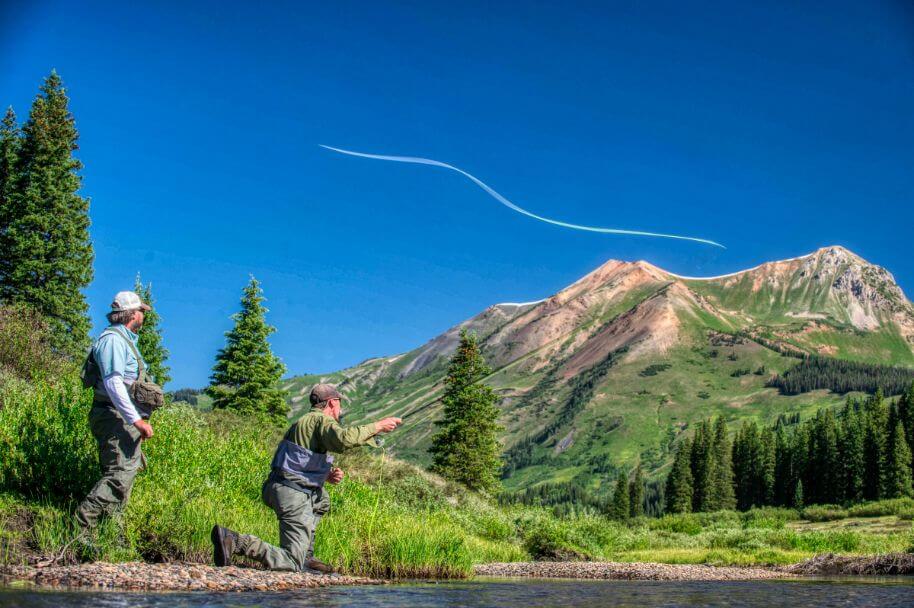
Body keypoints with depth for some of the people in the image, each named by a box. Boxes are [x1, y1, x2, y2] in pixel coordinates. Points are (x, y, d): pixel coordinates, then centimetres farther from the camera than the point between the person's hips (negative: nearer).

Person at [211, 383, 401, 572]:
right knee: (292, 564, -10)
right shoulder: (322, 420, -7)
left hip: (278, 487, 10)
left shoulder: (303, 422, 23)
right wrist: (377, 427, -18)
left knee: (321, 501, 37)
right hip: (293, 495, -10)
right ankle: (234, 540, -20)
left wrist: (327, 476, 13)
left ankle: (305, 555, 26)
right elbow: (343, 438, -29)